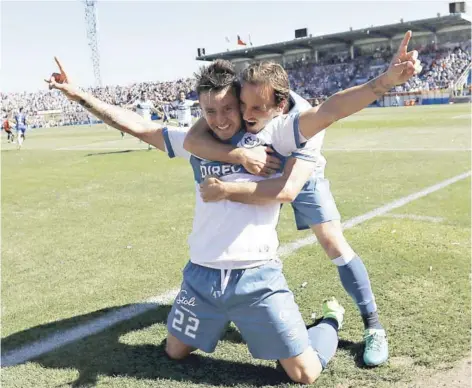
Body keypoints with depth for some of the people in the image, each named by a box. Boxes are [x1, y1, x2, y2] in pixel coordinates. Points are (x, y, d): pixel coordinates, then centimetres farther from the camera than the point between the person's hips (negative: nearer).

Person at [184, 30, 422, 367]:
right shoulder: (235, 104, -34)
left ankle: (373, 327, 5)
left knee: (335, 244, -9)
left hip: (302, 176, -3)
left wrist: (226, 190, -57)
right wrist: (240, 155, -57)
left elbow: (288, 189, -54)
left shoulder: (303, 121, -43)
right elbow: (192, 140, -44)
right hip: (256, 174, 3)